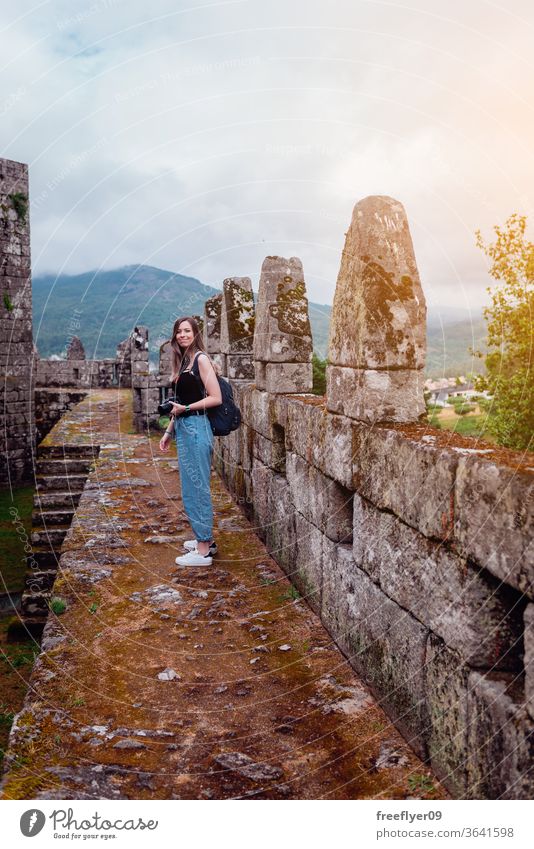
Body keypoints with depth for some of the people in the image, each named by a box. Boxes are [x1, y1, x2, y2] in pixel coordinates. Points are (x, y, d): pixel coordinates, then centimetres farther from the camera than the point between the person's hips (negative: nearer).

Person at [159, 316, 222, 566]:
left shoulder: (201, 359, -9)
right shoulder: (182, 361, 16)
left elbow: (216, 398, -15)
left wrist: (186, 408, -17)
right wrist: (169, 431, 18)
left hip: (196, 428, -9)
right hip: (183, 429, 9)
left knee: (196, 488, -5)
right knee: (193, 487, 15)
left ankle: (203, 551, 3)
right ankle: (206, 539, 27)